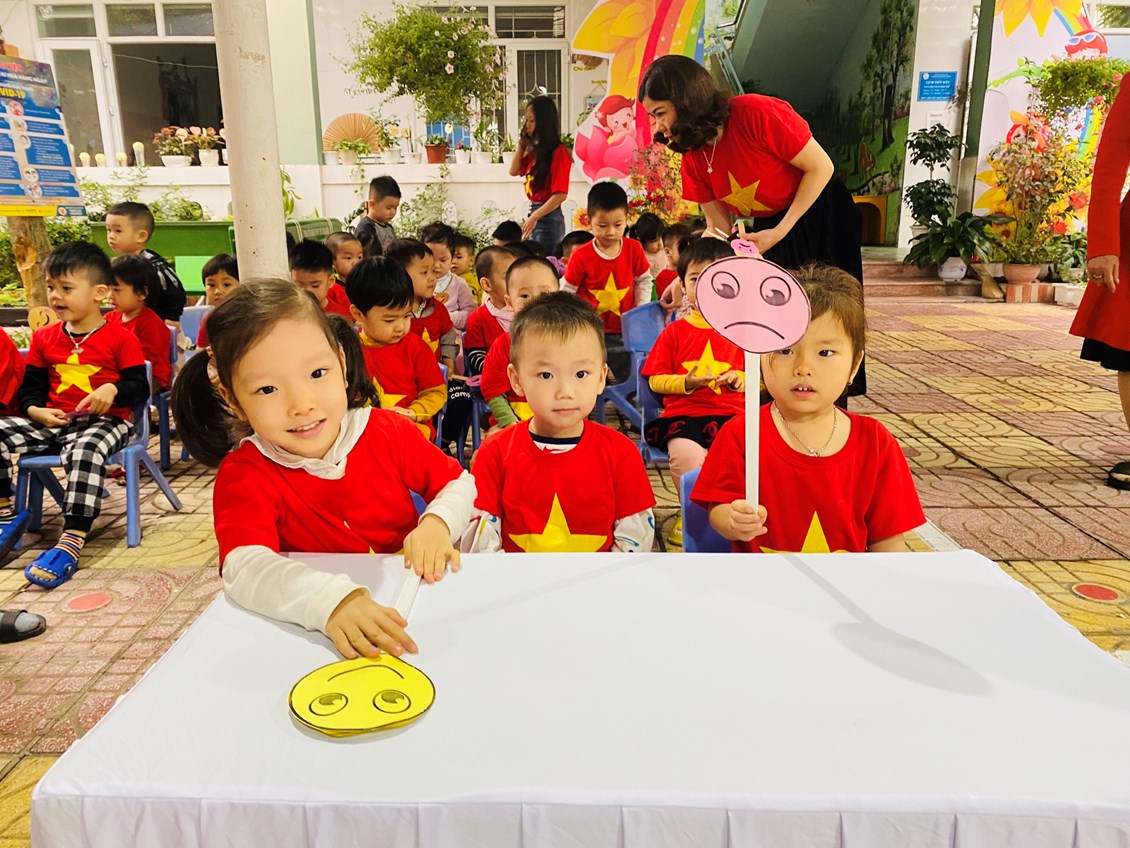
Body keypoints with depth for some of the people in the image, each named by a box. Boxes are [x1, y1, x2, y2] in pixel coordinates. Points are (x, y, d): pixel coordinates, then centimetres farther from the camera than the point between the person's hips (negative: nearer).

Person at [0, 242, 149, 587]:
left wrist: (113, 389, -26)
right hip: (51, 422, 6)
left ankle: (72, 540, -39)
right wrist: (37, 411, -6)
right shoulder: (44, 338, 13)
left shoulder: (121, 338, -2)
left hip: (105, 422, -6)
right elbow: (31, 388, 15)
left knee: (86, 450, -38)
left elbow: (140, 388, -5)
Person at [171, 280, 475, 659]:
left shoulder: (389, 432, -7)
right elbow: (244, 567, -32)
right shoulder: (243, 475, -14)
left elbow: (460, 484, 6)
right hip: (308, 635, -3)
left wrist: (437, 523, -17)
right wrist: (331, 600, -51)